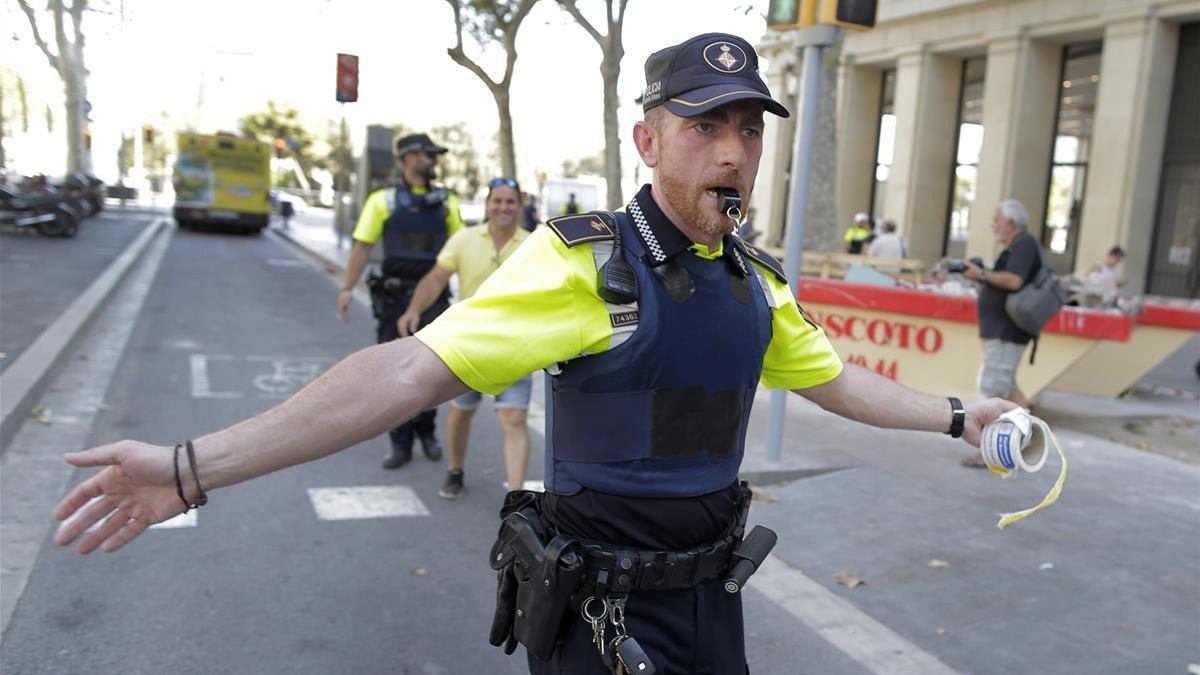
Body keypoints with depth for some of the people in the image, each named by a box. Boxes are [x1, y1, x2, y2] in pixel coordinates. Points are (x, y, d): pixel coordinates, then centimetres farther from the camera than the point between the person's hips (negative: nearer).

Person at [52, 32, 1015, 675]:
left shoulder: (756, 284, 2)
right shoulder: (584, 260, -20)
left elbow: (836, 379, 19)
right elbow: (413, 369, -27)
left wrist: (953, 416, 23)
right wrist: (197, 466, -32)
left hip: (708, 595, 7)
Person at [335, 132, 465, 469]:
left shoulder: (447, 202, 7)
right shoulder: (383, 200, 1)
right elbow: (362, 246, -2)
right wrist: (347, 287, -10)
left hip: (434, 297, 2)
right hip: (394, 298, -1)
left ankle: (426, 432, 27)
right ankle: (400, 443, 14)